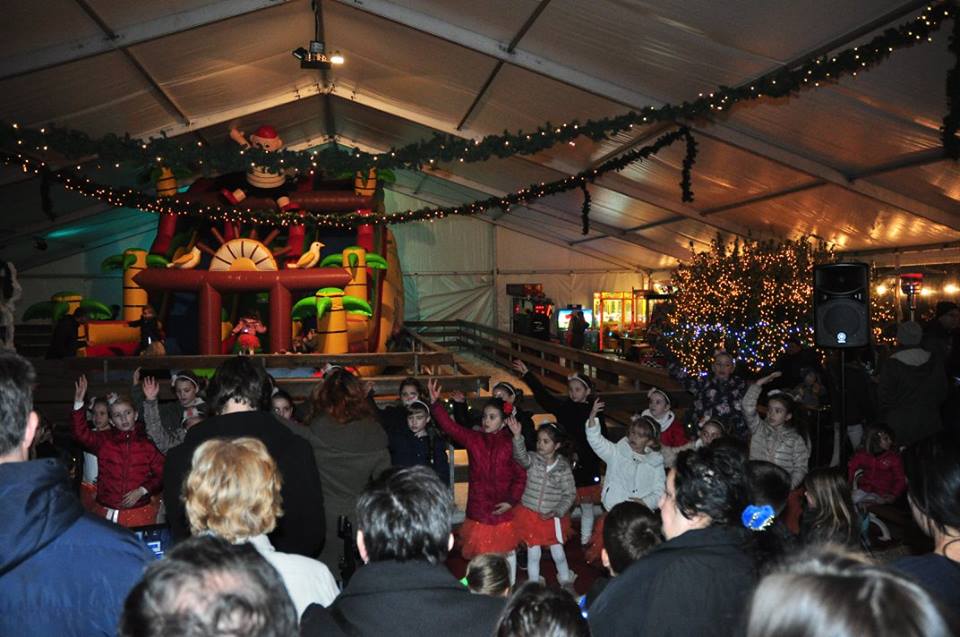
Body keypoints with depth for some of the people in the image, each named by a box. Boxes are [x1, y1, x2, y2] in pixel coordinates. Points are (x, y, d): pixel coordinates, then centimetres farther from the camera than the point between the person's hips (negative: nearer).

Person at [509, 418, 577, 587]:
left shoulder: (563, 467, -9)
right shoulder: (533, 460, -10)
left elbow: (570, 494, -5)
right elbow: (521, 456, -33)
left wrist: (556, 512, -15)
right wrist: (517, 436, -50)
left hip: (552, 518, 0)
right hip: (530, 514, 0)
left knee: (558, 554, 11)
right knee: (533, 554, 10)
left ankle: (567, 584, 35)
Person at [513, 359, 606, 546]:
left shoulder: (595, 413, -5)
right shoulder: (563, 407, -1)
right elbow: (542, 394, -8)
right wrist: (526, 374, -14)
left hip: (587, 468, -1)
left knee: (587, 507, 12)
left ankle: (586, 542, 28)